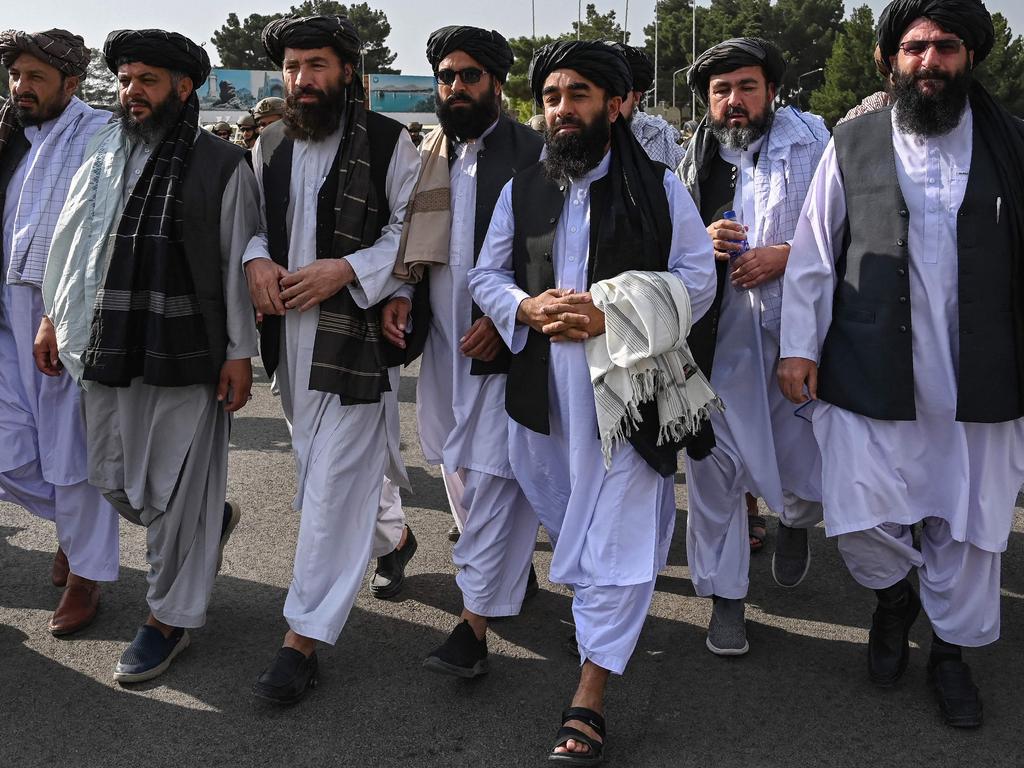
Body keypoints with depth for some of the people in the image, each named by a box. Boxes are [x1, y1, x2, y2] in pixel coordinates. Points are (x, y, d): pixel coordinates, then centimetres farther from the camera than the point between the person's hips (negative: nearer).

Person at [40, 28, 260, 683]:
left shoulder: (222, 166, -3)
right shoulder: (103, 157, 10)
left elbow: (238, 265, -5)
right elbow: (71, 242, 18)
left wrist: (240, 352, -7)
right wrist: (55, 316, 16)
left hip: (188, 355, -5)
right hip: (109, 347, 5)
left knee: (176, 492, 3)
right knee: (115, 481, 13)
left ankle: (170, 618, 21)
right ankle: (211, 520, 41)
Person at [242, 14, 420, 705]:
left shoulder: (388, 142, -6)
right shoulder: (270, 144, 11)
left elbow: (412, 231, -6)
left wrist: (344, 271, -18)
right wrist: (256, 258, -4)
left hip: (357, 331, -6)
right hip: (291, 330, 7)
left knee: (335, 480, -7)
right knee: (317, 460, 19)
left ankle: (304, 640, 0)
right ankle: (393, 532, 48)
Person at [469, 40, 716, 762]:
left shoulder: (658, 186, 0)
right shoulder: (522, 190, 11)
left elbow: (696, 279, -3)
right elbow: (486, 275, 14)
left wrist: (610, 316, -16)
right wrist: (529, 309, -9)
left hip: (628, 383, -3)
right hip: (542, 383, 4)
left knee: (617, 532, -5)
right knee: (563, 512, 17)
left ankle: (590, 697, 1)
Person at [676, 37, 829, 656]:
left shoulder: (811, 141, 1)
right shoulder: (696, 159, 10)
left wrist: (787, 255, -15)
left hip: (798, 332, -2)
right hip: (717, 337, 2)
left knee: (807, 477, 1)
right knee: (714, 465, 4)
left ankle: (794, 522, 40)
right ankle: (725, 596, 21)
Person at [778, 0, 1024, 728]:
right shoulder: (854, 145, 3)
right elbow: (814, 252, 4)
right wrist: (799, 345, -1)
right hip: (870, 374, -1)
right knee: (861, 518, -1)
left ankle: (952, 648, 33)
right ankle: (896, 593, 33)